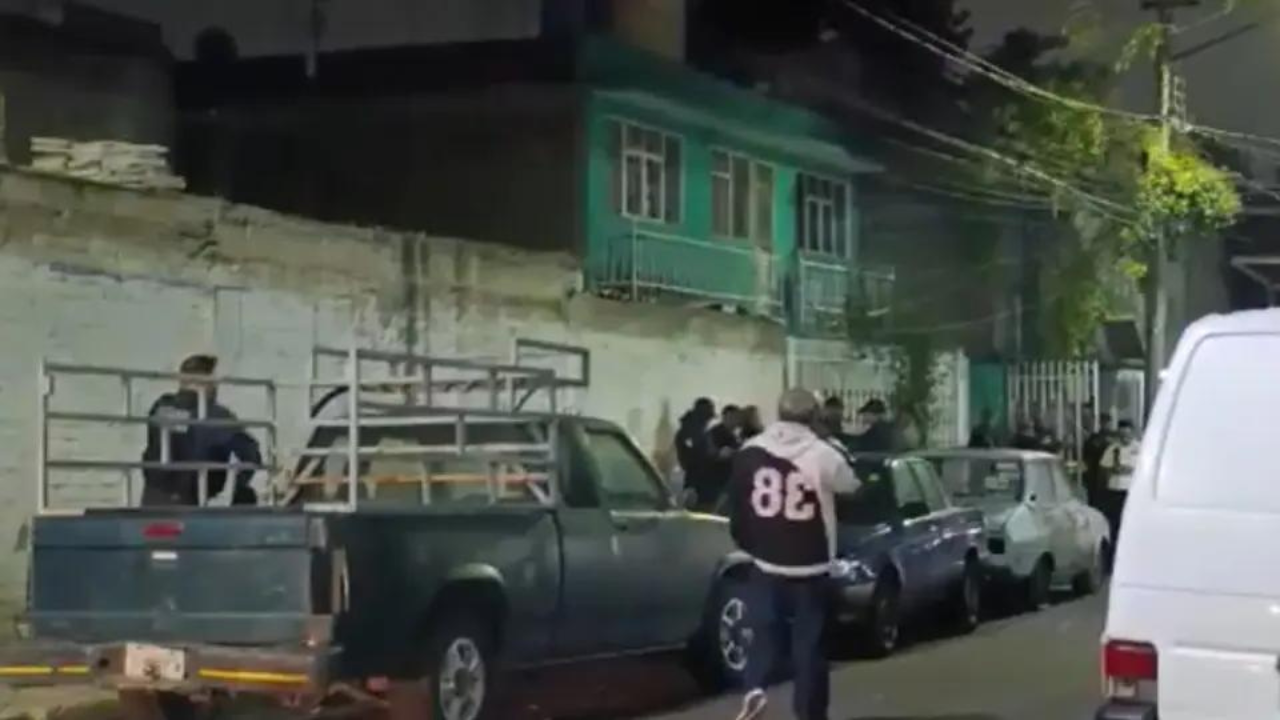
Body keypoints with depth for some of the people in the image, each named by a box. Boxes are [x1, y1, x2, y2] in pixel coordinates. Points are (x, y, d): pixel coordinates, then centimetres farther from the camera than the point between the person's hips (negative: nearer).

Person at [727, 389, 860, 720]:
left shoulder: (750, 452, 0)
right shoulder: (822, 454, -12)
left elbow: (737, 506, 7)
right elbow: (850, 486, 7)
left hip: (766, 563, 3)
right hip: (809, 566, -3)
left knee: (765, 631, 16)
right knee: (809, 643, 6)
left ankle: (754, 689, -8)